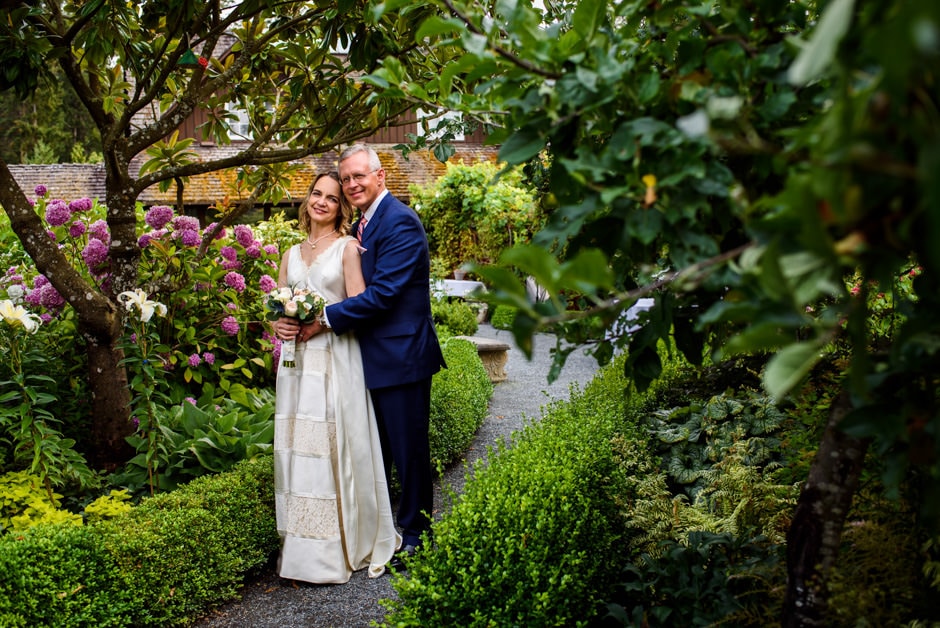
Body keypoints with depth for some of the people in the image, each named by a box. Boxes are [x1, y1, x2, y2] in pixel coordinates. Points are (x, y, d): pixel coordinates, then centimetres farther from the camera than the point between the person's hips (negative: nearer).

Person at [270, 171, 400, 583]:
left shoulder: (347, 247, 2)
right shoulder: (292, 254, 17)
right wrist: (279, 324, -5)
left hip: (336, 360, -5)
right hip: (297, 362, 5)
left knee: (336, 448, -5)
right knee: (296, 447, 3)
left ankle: (341, 547, 5)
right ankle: (302, 549, 11)